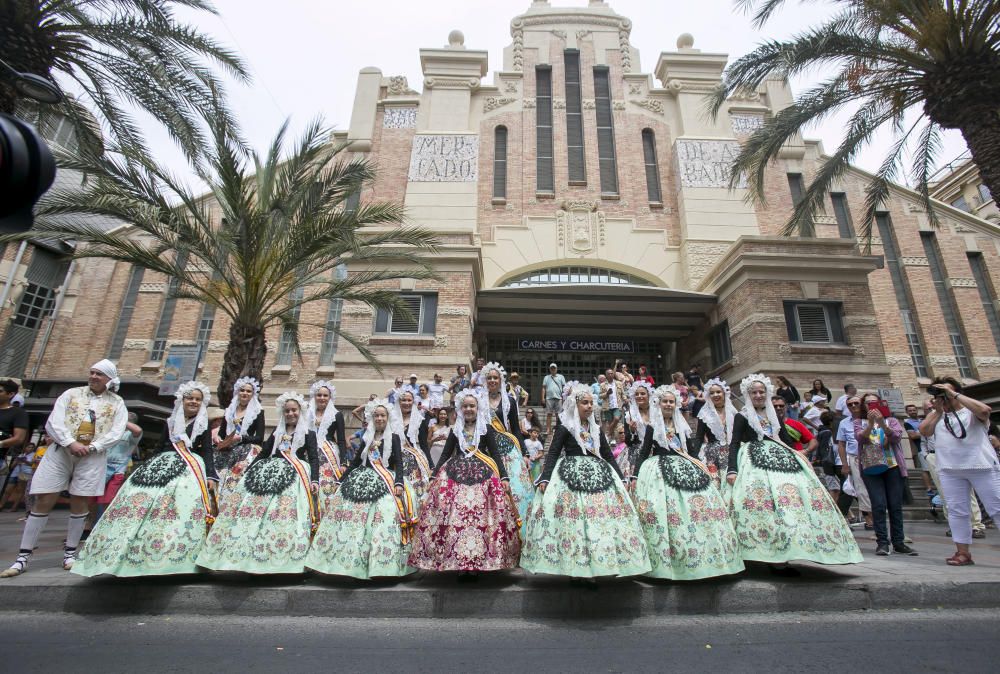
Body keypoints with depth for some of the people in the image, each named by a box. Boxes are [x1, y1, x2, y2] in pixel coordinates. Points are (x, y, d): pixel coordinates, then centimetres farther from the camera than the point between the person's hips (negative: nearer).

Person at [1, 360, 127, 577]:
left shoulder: (117, 403, 5)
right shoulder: (72, 394, 7)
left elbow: (115, 433, -3)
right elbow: (54, 422, -2)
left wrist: (91, 447, -15)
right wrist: (71, 443, -15)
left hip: (93, 456, -1)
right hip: (60, 452, 1)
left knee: (80, 503, 5)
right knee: (43, 502, 1)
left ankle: (70, 553, 18)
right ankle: (23, 557, 12)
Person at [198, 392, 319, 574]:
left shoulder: (309, 433, 8)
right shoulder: (277, 431, 22)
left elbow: (314, 458, -1)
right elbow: (263, 453, 24)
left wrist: (315, 479, -15)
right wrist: (247, 471, 16)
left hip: (295, 473, -5)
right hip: (270, 470, 5)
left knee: (284, 507, -26)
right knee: (247, 503, -13)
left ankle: (279, 555, -28)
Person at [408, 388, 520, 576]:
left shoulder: (486, 429, 7)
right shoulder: (456, 430, 13)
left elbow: (495, 454, 4)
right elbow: (445, 454, 15)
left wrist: (504, 477, -5)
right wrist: (434, 477, 9)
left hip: (481, 476, -2)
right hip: (455, 475, 2)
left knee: (479, 516, -9)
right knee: (454, 516, -7)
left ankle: (477, 561, 3)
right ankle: (456, 560, 5)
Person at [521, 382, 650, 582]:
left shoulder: (596, 429, 14)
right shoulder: (564, 428, -1)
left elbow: (608, 455, 19)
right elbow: (552, 454, -6)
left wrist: (620, 478, 13)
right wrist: (544, 479, -17)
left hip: (598, 476, 6)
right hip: (571, 477, -5)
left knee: (602, 519, 0)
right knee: (574, 521, -10)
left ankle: (592, 567, 10)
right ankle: (574, 567, 3)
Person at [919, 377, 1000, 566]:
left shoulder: (971, 411, 6)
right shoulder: (935, 414, 15)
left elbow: (984, 410, -17)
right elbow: (924, 431, 1)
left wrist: (954, 394, -11)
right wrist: (938, 410, 2)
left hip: (982, 466, -3)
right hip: (949, 470, 3)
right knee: (956, 511, 4)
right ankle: (963, 552, 10)